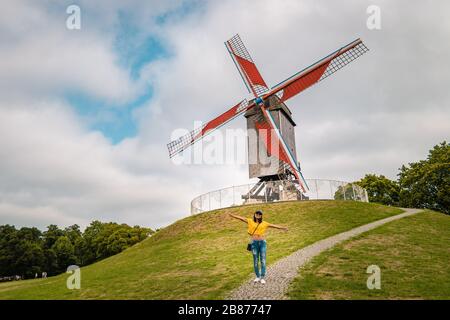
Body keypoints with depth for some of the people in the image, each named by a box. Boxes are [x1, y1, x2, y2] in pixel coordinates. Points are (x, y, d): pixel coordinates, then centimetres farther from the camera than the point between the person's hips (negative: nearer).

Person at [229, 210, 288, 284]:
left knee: (263, 261, -1)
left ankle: (262, 277, 8)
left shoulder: (264, 223, 9)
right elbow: (240, 218, 1)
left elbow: (274, 225, 14)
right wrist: (231, 215, -5)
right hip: (254, 243, -1)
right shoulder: (250, 221, 6)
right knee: (255, 261, 5)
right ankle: (257, 277, 19)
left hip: (262, 242, 1)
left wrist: (282, 227, 11)